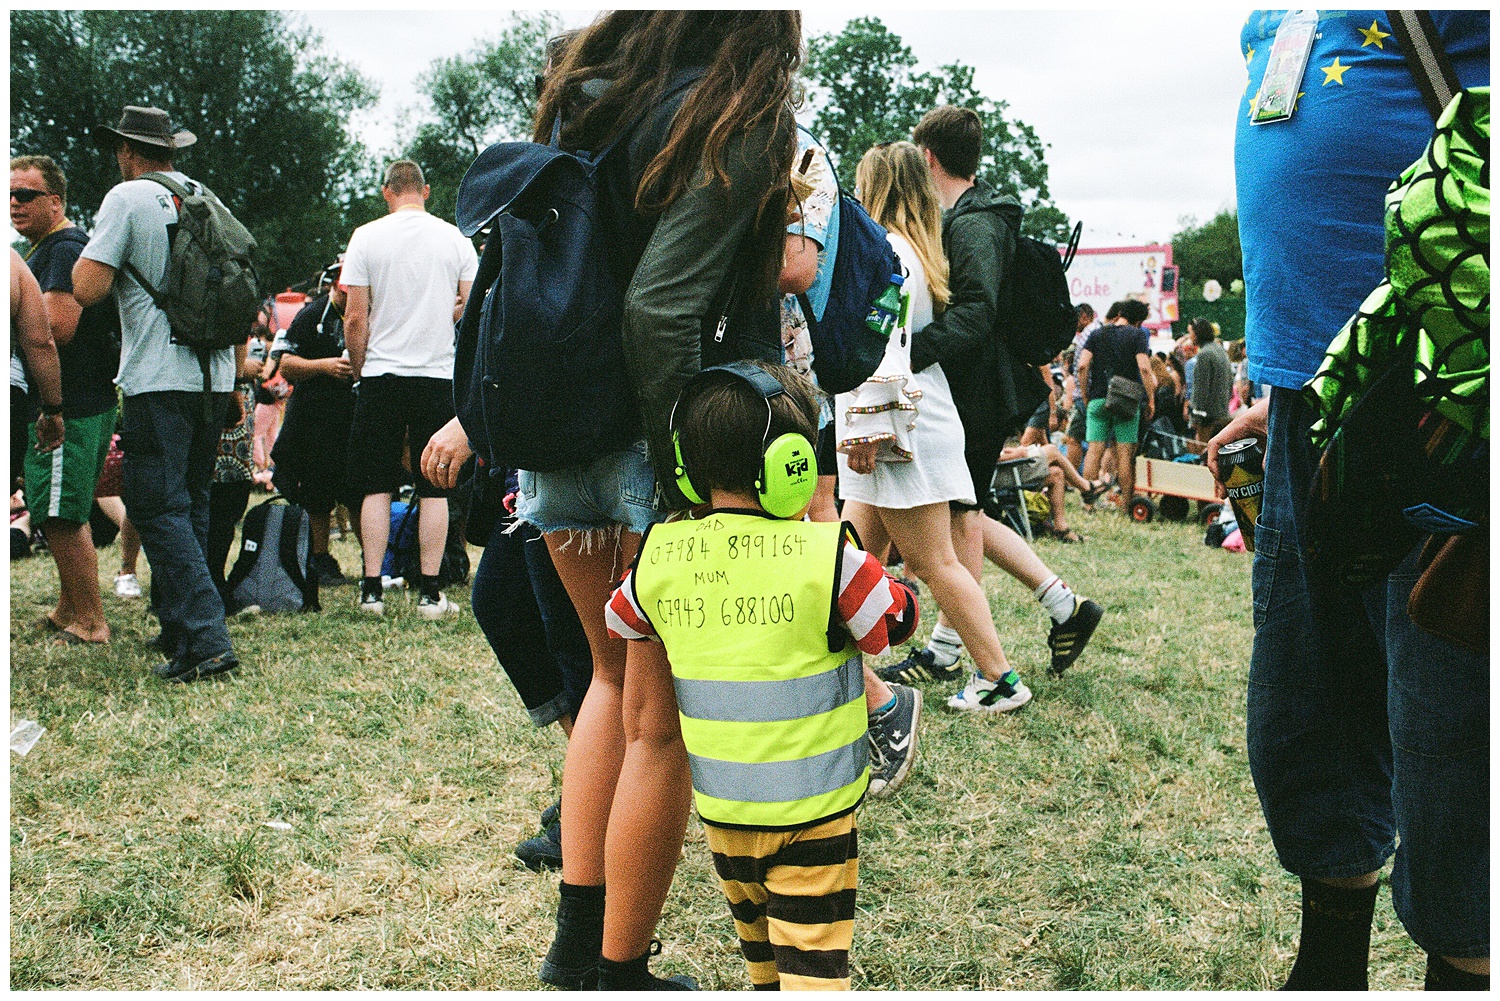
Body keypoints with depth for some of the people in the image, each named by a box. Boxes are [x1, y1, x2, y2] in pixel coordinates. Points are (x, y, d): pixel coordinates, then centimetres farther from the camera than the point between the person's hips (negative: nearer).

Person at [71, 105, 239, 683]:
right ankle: (176, 626, 25)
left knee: (158, 509, -5)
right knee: (191, 504, 16)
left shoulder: (128, 198, -6)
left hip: (159, 380, -7)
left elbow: (87, 289, -12)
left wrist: (89, 252, 7)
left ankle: (206, 640, -13)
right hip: (215, 377, 7)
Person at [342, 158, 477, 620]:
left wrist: (359, 370, 9)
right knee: (434, 488, 4)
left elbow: (355, 317, -4)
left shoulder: (367, 237, -2)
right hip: (437, 375, 1)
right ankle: (429, 592, 4)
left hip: (381, 375, 0)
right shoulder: (455, 238, 2)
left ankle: (372, 590, 6)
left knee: (376, 487, 6)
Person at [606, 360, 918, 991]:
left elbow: (611, 628, 10)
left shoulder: (659, 555, -7)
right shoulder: (826, 554, -18)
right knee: (812, 957, 5)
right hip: (812, 807, -4)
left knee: (759, 947, 26)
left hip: (719, 805, 4)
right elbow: (895, 621, -3)